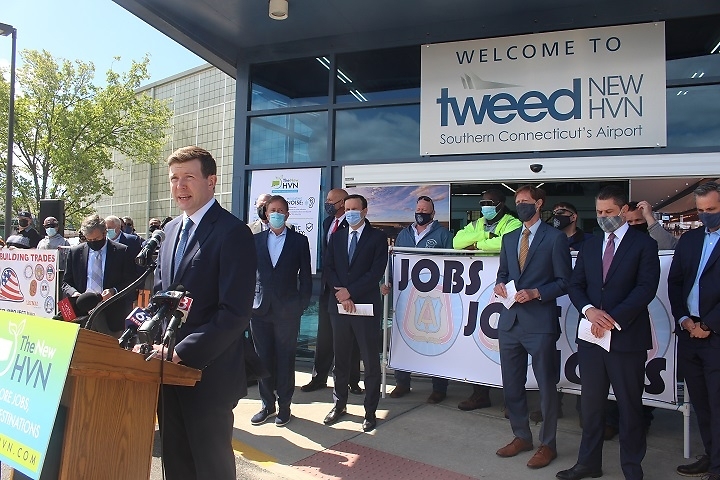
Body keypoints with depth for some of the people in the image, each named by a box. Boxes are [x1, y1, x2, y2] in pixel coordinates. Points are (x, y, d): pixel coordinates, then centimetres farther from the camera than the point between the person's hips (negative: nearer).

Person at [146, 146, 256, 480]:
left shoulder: (233, 232, -15)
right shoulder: (171, 229, 11)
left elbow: (235, 313, -21)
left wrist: (181, 352, -19)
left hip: (208, 372, -7)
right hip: (170, 369, 7)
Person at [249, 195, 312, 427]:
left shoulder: (299, 241, 3)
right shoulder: (256, 240, 8)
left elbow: (305, 275, 2)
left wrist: (302, 304, -2)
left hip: (287, 310, -2)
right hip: (260, 309, 2)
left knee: (285, 359, 5)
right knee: (263, 358, 9)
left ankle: (284, 405, 19)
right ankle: (267, 404, 23)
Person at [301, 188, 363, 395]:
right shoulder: (327, 222, 12)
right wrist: (326, 276, 7)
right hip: (328, 285, 6)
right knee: (324, 333, 12)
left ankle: (352, 380, 17)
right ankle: (319, 378, 23)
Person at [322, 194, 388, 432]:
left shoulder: (377, 237, 0)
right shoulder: (336, 236, 12)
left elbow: (376, 272, -9)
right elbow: (329, 268, 6)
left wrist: (350, 291, -13)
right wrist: (340, 293, -9)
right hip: (339, 305, 4)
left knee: (371, 361, 3)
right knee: (340, 358, 13)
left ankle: (370, 410, 15)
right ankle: (340, 404, 27)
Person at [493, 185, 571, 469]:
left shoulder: (555, 238, -4)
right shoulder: (509, 238, 14)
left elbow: (564, 281, -6)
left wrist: (535, 293, -18)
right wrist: (499, 284, -2)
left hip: (540, 323, -6)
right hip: (510, 321, 6)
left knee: (546, 386, 7)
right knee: (512, 385, 14)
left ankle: (547, 445, 23)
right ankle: (521, 436, 32)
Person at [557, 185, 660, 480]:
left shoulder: (644, 244, -1)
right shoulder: (590, 247, 14)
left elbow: (646, 287, -11)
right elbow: (575, 285, 9)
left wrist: (614, 319, -17)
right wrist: (589, 310, -10)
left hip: (627, 337, -4)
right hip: (591, 336, 5)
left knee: (630, 406, 8)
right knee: (591, 403, 12)